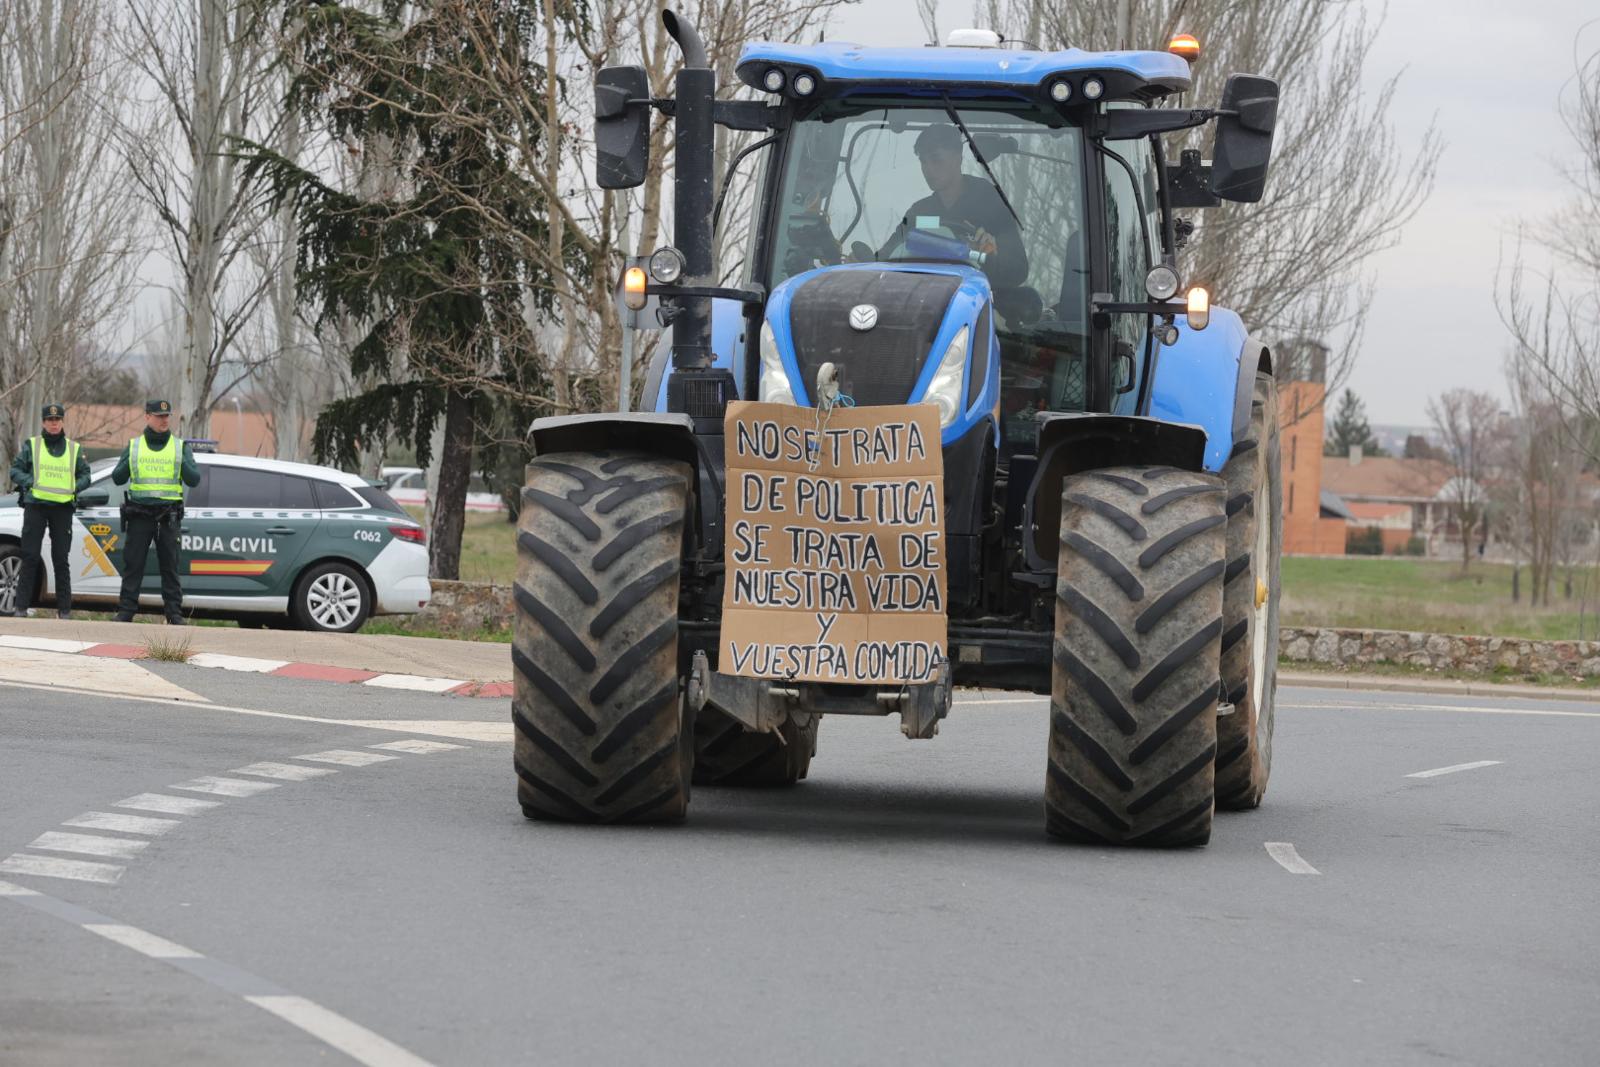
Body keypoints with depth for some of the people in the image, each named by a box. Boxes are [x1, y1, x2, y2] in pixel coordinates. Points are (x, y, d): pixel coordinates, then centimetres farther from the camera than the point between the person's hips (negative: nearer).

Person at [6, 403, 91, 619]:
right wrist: (30, 483, -11)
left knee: (61, 559, 3)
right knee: (30, 557, -3)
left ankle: (64, 609, 6)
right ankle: (21, 606, -1)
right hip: (35, 506, -1)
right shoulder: (32, 445, 7)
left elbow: (85, 475, 13)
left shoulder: (74, 449, 11)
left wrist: (75, 488, -5)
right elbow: (15, 469, 5)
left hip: (63, 507, 1)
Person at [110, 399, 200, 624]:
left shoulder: (181, 447, 8)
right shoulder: (133, 447, 10)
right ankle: (126, 612, 4)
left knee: (170, 566, 0)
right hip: (139, 514, 1)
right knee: (133, 564, 0)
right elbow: (117, 478, 6)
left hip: (168, 515, -1)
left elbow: (194, 480, 1)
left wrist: (183, 462, -16)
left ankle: (174, 614, 2)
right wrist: (128, 461, -11)